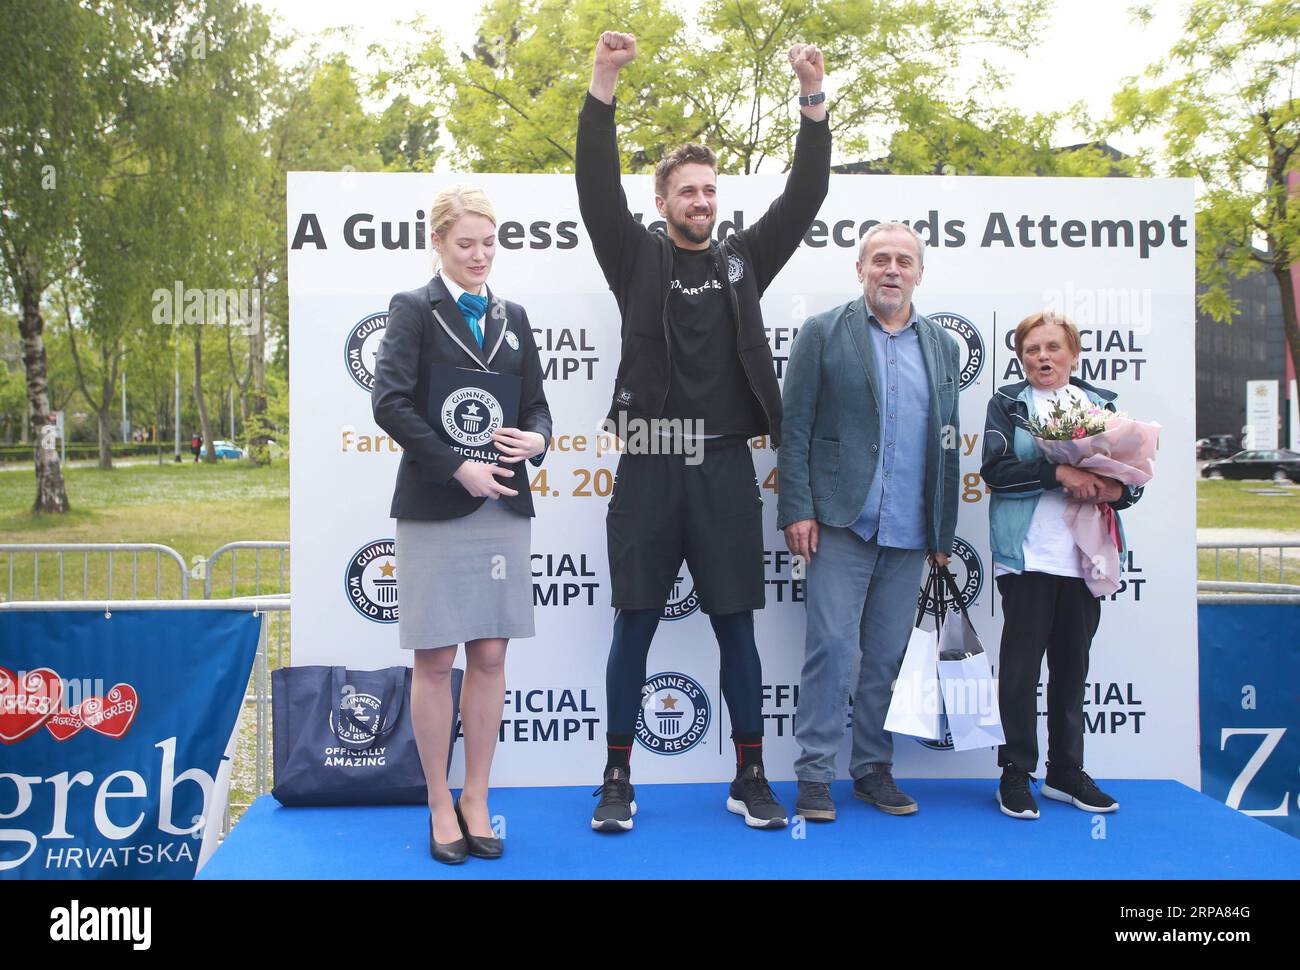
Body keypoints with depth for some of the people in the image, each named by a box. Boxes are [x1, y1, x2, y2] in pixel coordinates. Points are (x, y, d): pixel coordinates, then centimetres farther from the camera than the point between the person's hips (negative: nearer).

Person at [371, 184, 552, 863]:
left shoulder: (513, 317, 14)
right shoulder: (413, 310, -1)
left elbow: (535, 402, 16)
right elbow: (390, 402, -12)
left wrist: (536, 438, -7)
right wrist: (458, 467, -17)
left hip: (504, 504, 4)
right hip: (434, 508, -4)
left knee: (490, 657, 7)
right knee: (435, 660, 3)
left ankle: (476, 799, 19)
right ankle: (441, 806, 16)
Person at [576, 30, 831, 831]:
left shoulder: (744, 260, 12)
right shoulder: (638, 259, 6)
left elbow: (805, 197, 5)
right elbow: (598, 189, -6)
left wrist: (814, 101, -4)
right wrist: (604, 85, -16)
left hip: (725, 466, 2)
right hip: (650, 466, -2)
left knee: (737, 626, 6)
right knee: (635, 624, 4)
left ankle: (751, 779, 17)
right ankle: (618, 780, 14)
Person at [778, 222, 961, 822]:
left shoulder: (941, 347, 15)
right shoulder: (822, 333, 4)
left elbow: (946, 445, 15)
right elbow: (794, 429, 0)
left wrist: (944, 532, 12)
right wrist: (797, 509, -8)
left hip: (908, 532, 4)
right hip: (841, 523, -3)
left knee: (888, 656, 8)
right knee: (832, 647, -6)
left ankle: (873, 767, 20)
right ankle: (815, 774, 4)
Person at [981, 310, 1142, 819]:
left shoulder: (1101, 403, 13)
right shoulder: (1007, 403, 4)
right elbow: (995, 469, -10)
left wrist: (1116, 488, -12)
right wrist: (1058, 473, -20)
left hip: (1084, 556, 4)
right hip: (1027, 554, -3)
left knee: (1072, 663, 11)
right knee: (1021, 664, 0)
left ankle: (1066, 771, 22)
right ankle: (1015, 773, 10)